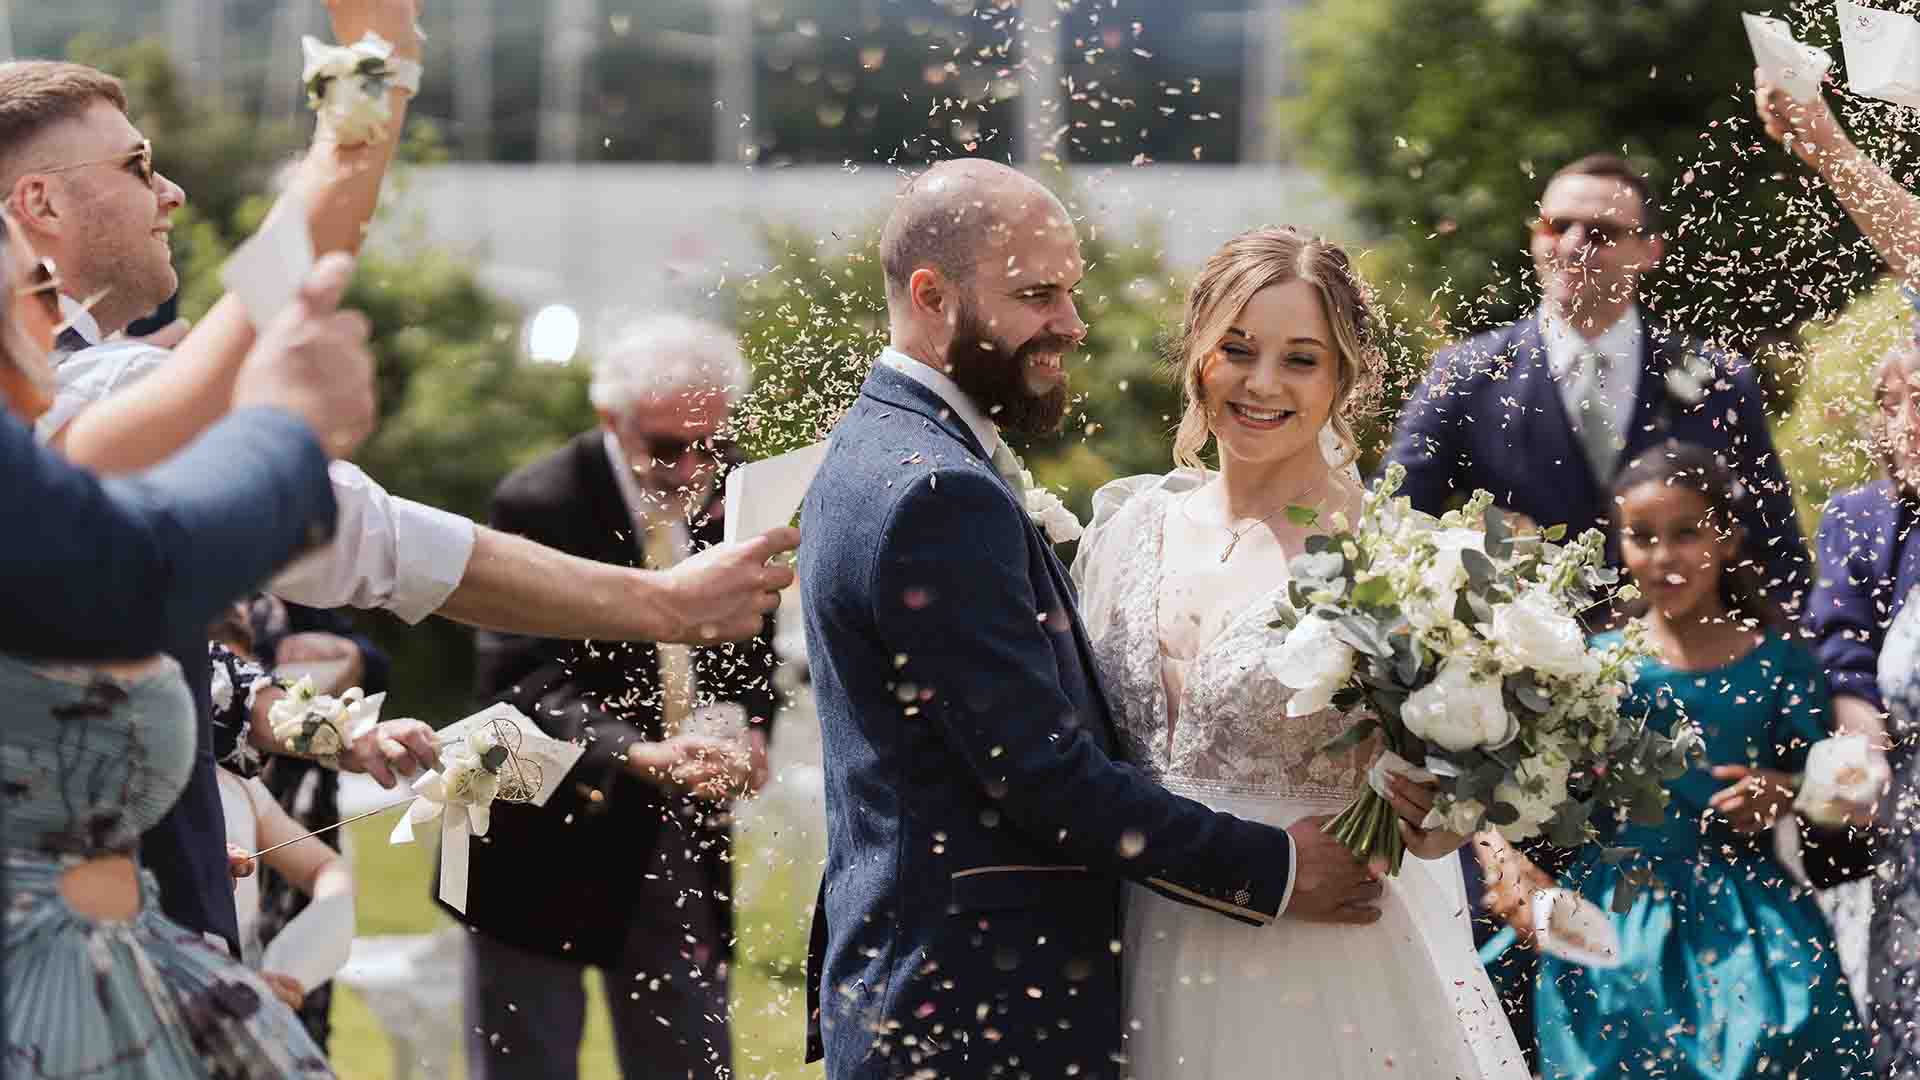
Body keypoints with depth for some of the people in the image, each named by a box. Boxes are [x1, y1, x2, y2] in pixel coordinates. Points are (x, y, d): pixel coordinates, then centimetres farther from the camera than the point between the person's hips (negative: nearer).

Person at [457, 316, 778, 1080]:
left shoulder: (729, 493, 1)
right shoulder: (538, 505, -16)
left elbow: (750, 646, 12)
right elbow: (522, 686, -23)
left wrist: (741, 724, -12)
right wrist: (640, 755, -39)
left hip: (682, 842, 5)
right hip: (551, 846, -5)